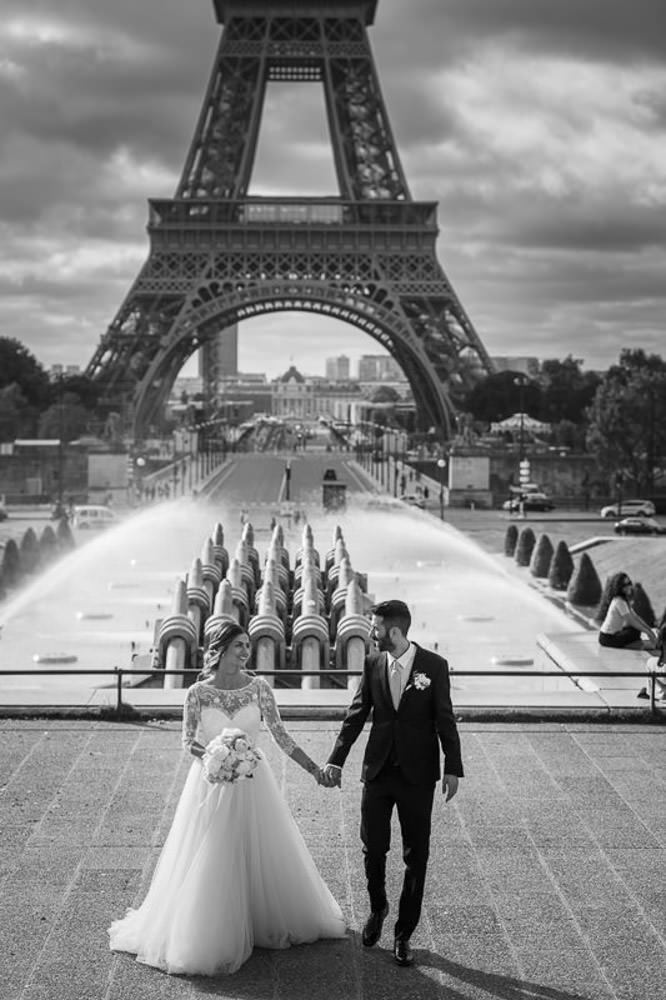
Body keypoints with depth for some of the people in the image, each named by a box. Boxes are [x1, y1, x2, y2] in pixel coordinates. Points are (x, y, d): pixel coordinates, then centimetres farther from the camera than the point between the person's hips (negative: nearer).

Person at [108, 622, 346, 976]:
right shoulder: (198, 693, -10)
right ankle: (204, 935, 16)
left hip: (252, 783, 2)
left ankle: (267, 923, 33)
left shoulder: (258, 688, -6)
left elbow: (281, 736, -2)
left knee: (263, 856, 12)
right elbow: (188, 740, -3)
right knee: (208, 863, 2)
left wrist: (313, 769, -7)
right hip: (211, 784, -2)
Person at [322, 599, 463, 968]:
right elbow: (356, 714, 5)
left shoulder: (434, 665, -8)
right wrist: (336, 759, 1)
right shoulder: (373, 663, 0)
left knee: (416, 857, 4)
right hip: (377, 771, 3)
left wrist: (453, 768, -9)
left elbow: (445, 720, -4)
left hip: (418, 775, -2)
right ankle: (377, 909, 36)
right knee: (373, 849, 9)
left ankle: (404, 933, 17)